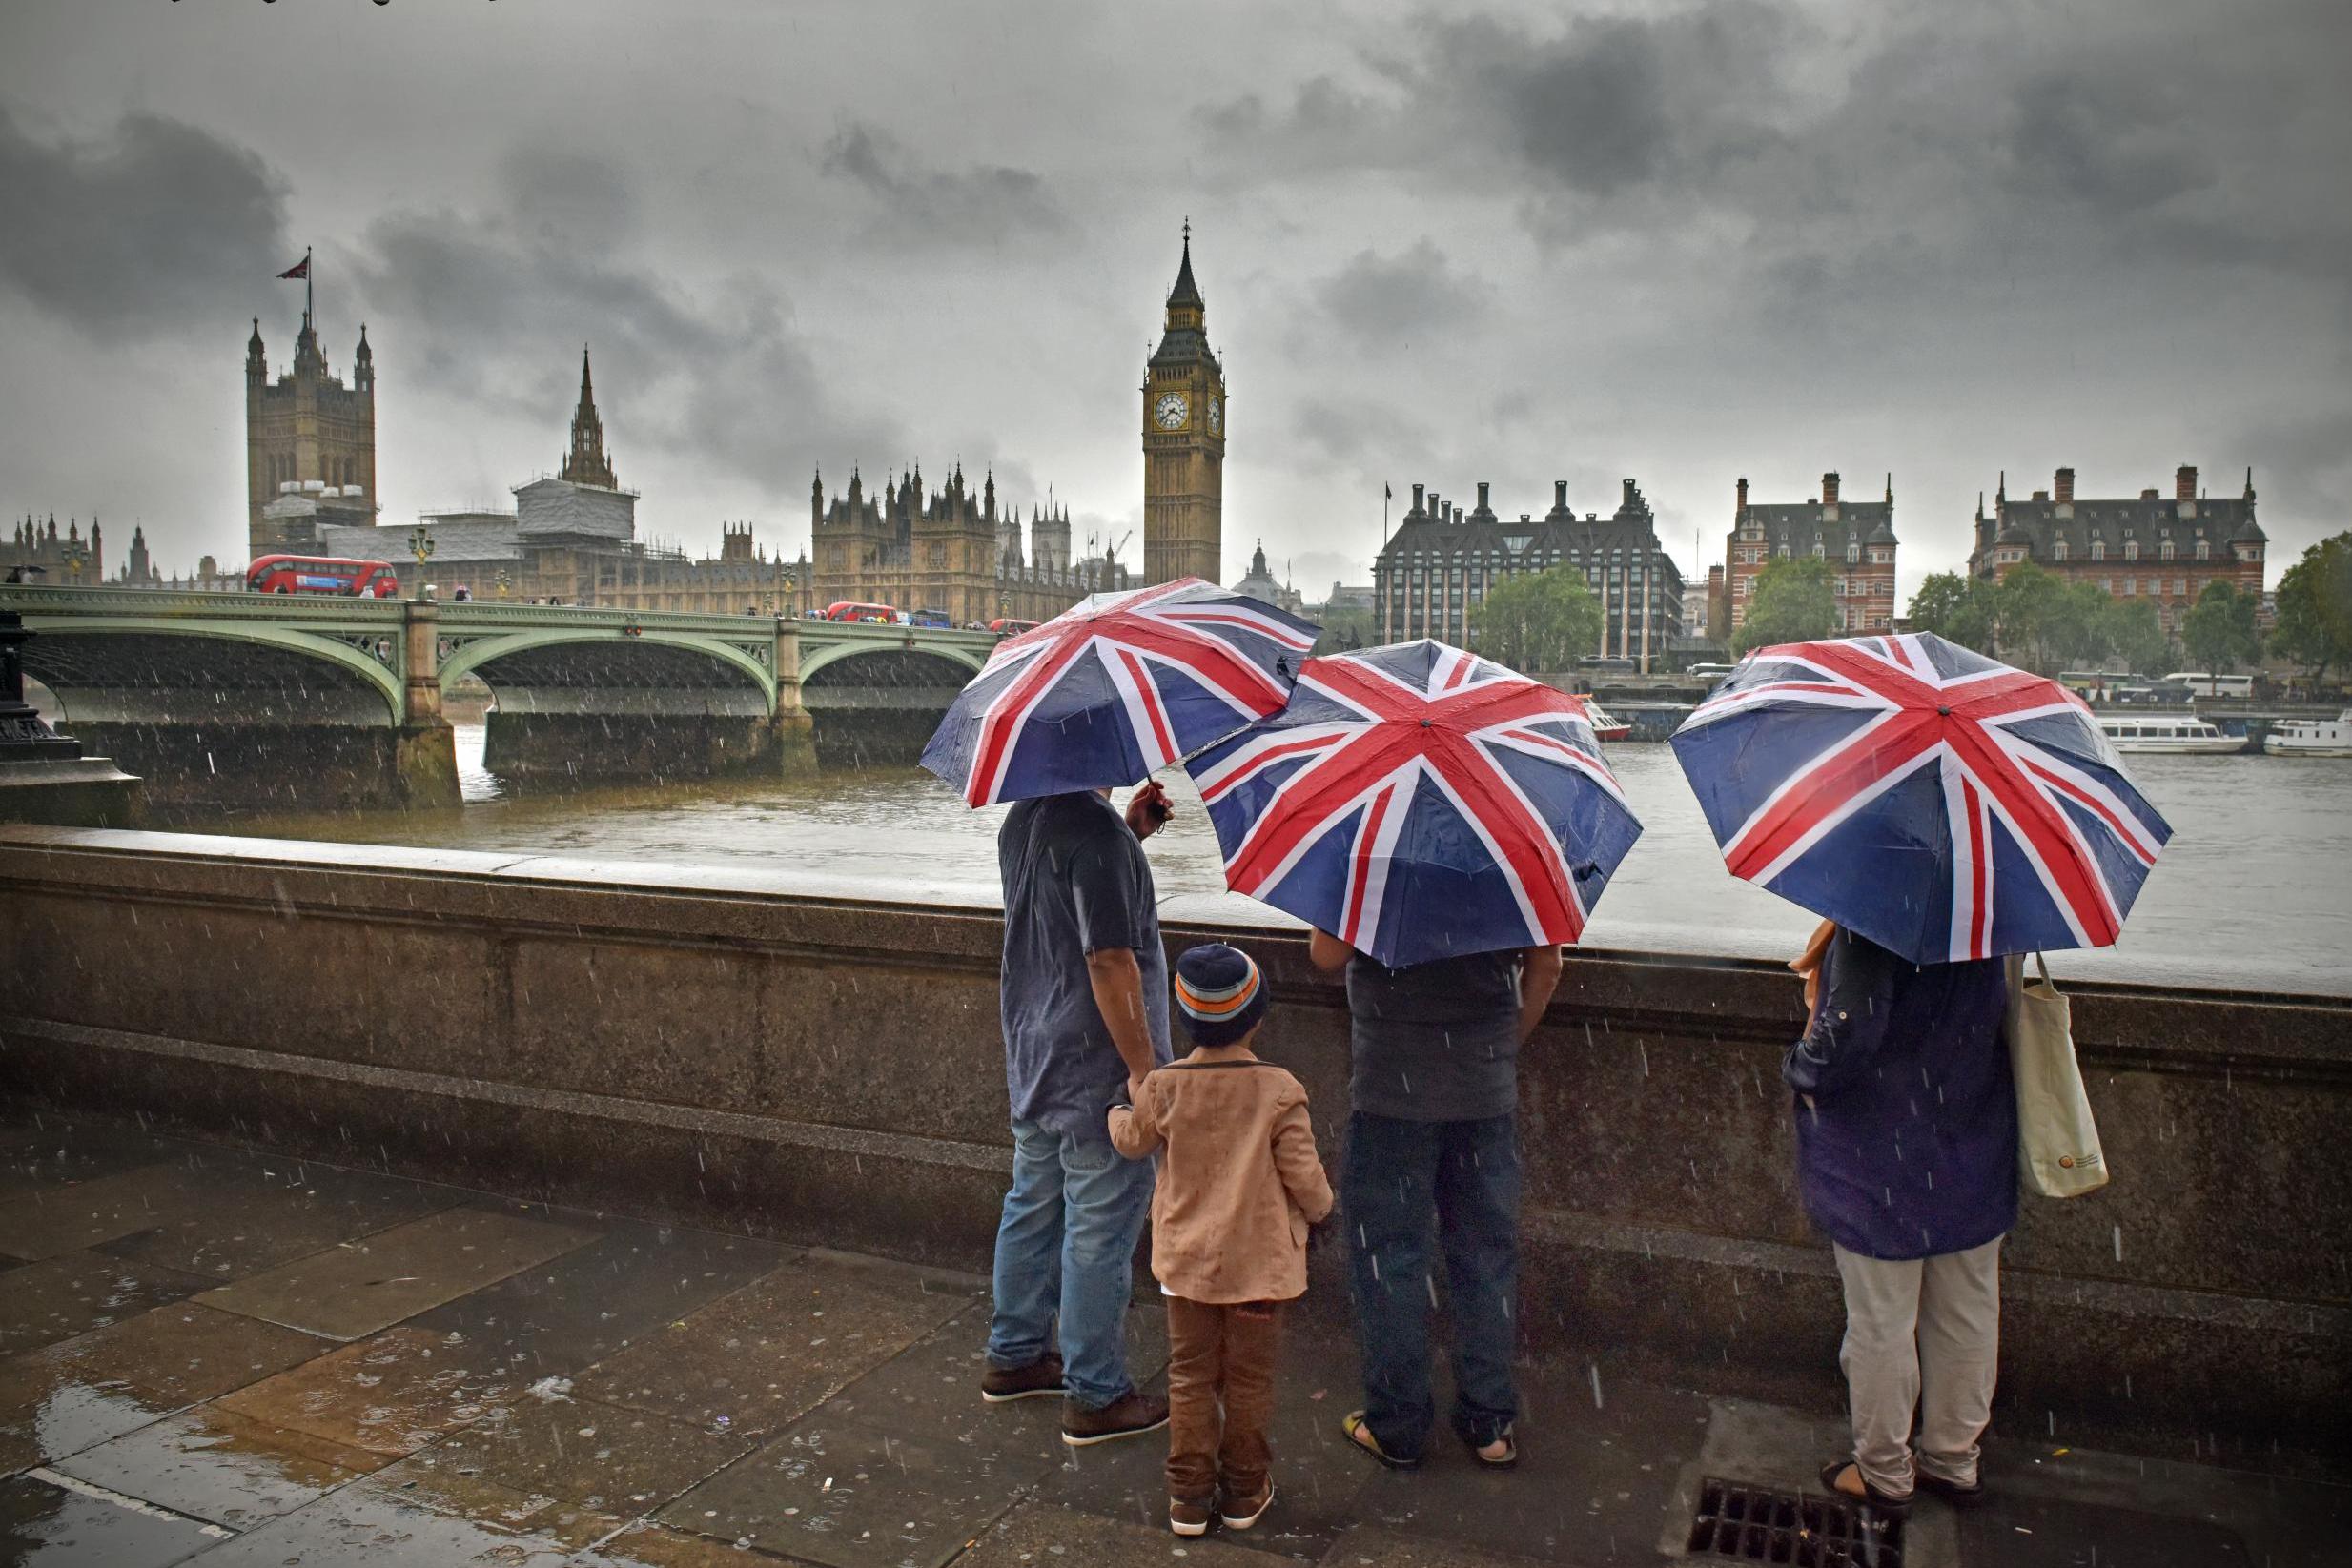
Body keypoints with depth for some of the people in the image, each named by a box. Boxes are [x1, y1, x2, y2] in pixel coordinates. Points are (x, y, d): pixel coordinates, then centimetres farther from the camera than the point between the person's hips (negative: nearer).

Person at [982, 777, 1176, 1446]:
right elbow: (1109, 960, -25)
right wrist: (1143, 1067, -20)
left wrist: (1129, 832, 10)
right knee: (1099, 1231, 3)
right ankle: (1095, 1396, 15)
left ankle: (1014, 1355, 35)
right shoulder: (1097, 829, -22)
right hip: (1095, 1070, -9)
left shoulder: (1020, 820, 7)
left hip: (1032, 1059, 9)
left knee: (1032, 1209, 21)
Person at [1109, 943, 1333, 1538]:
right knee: (1249, 1378, 13)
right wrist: (1319, 1208, 10)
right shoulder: (1279, 1090, -16)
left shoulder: (1164, 1087, -10)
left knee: (1190, 1375, 14)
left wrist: (1119, 1110, 31)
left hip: (1185, 1258, 1)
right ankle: (1244, 1492, 25)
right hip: (1258, 1260, -1)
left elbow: (1133, 1142, 8)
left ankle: (1189, 1495, 20)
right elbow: (1303, 1175, -12)